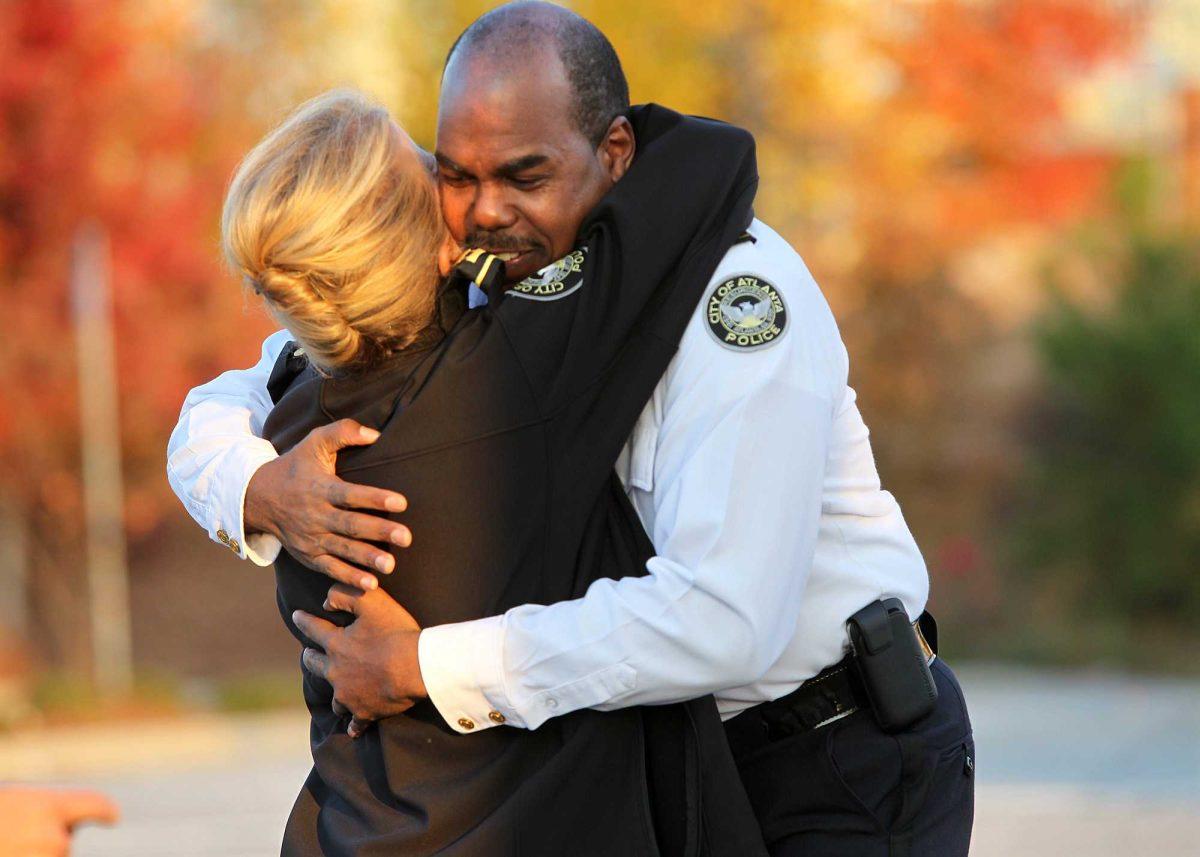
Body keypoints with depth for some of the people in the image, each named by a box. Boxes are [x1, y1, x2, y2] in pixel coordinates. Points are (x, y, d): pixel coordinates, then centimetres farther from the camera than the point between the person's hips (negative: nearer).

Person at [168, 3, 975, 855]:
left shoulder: (735, 290, -24)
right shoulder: (464, 295, -2)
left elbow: (721, 621, -34)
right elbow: (218, 415, 3)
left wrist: (425, 666, -30)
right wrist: (267, 492, -23)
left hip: (850, 773, -6)